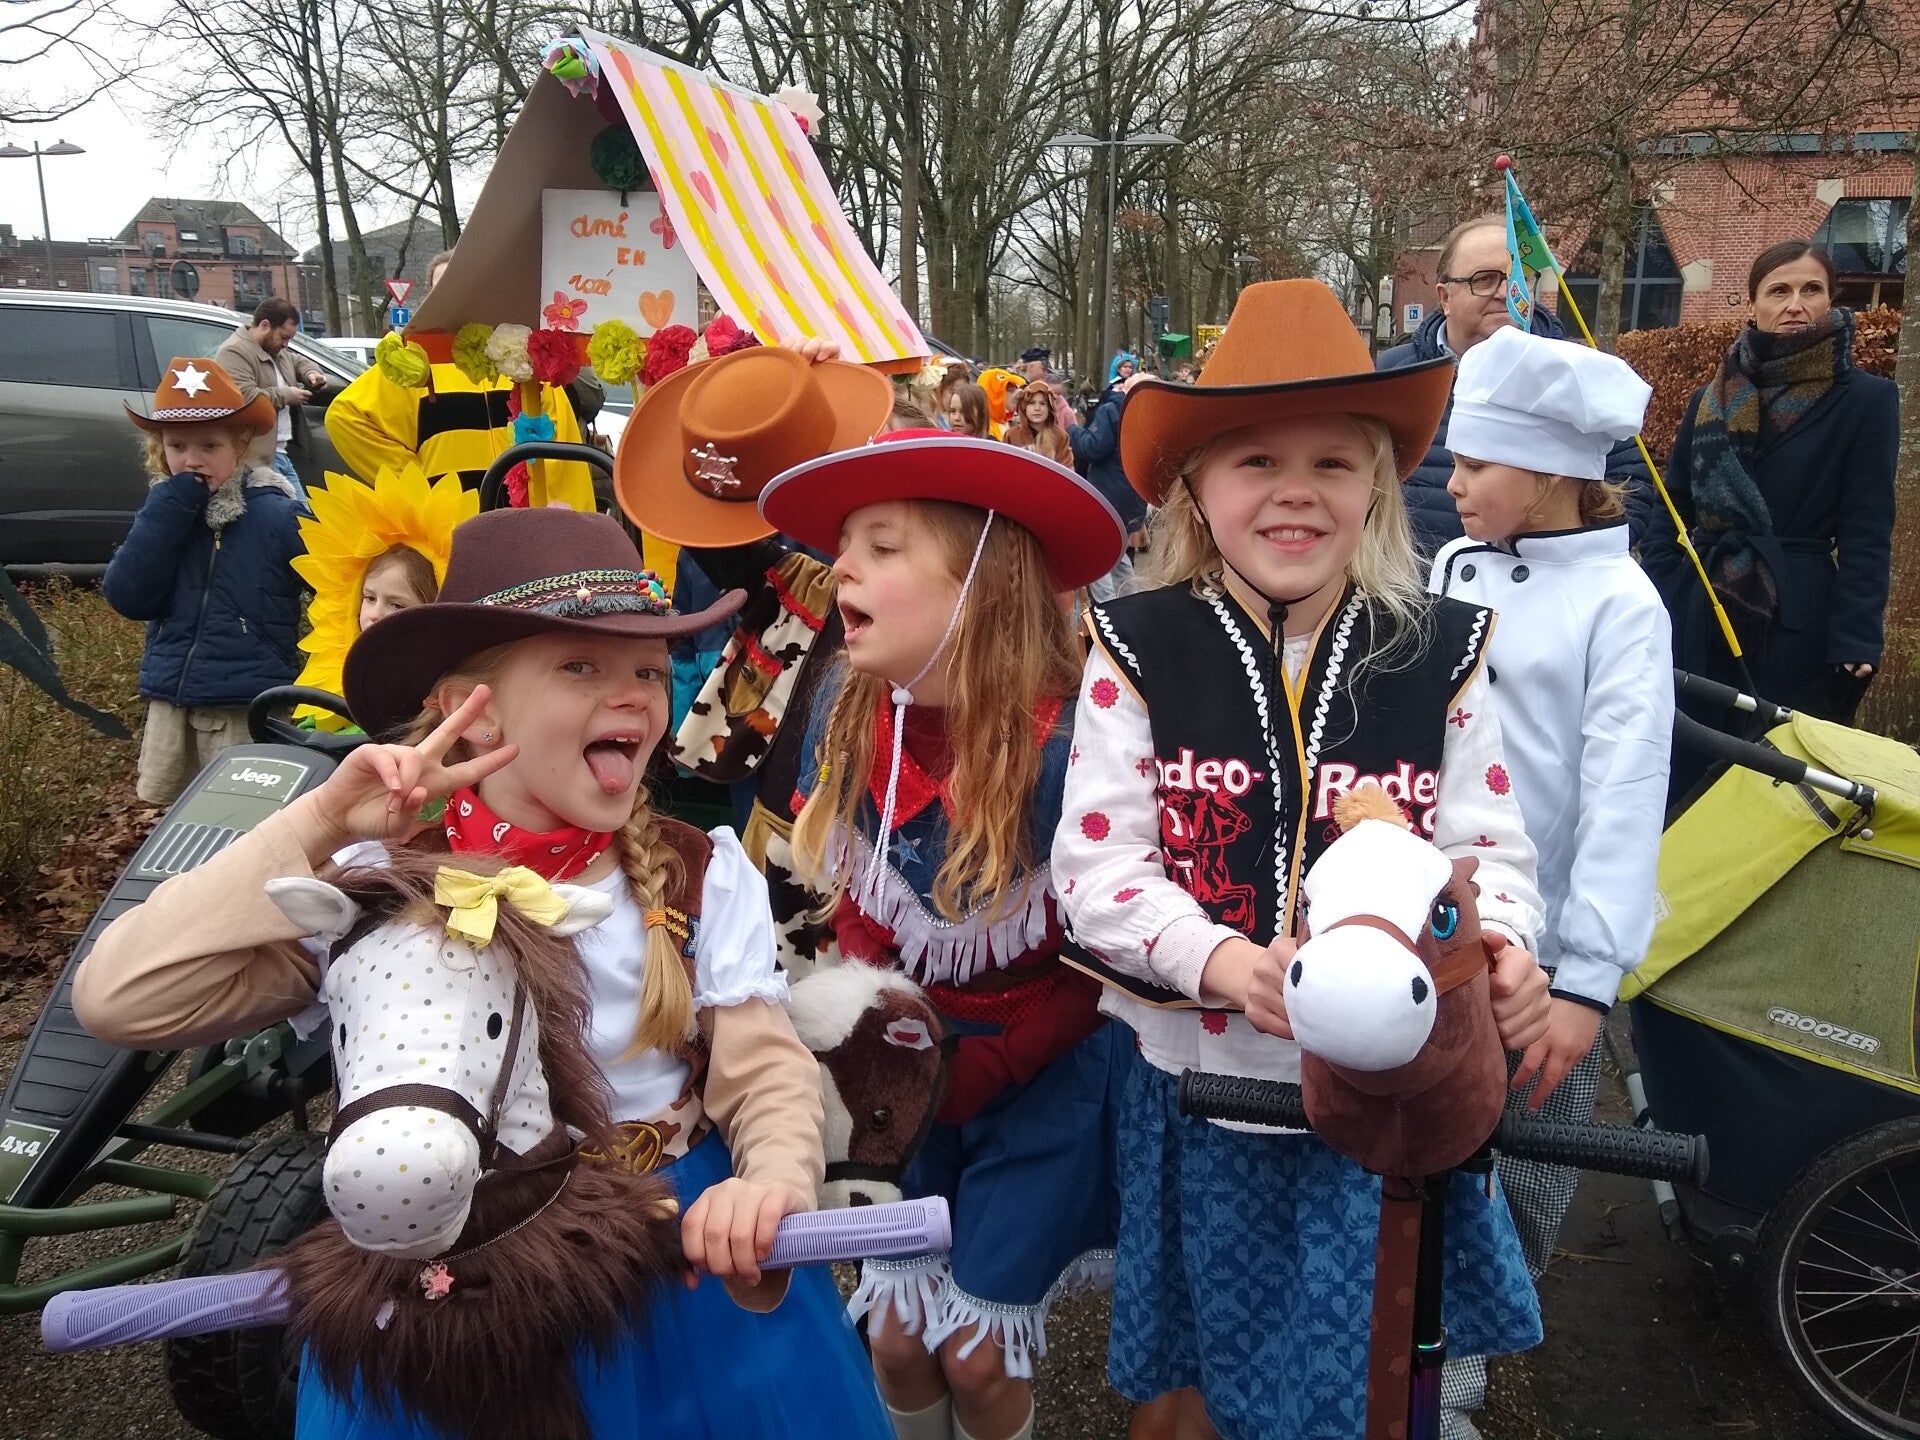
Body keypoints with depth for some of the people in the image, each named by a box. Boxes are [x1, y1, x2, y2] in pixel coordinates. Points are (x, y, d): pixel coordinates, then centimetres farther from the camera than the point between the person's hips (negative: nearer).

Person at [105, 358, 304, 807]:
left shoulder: (278, 515, -9)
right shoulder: (165, 510, 6)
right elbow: (128, 597, -7)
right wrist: (172, 505, -12)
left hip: (250, 712, -5)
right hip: (169, 706, 6)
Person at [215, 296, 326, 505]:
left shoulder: (276, 350, 18)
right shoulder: (234, 353, -14)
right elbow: (244, 398, -26)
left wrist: (309, 373, 15)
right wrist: (286, 395, -13)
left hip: (281, 452, 10)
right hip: (257, 457, -10)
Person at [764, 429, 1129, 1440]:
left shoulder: (1062, 747, -28)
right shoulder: (842, 718, -12)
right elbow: (851, 906, 1)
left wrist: (974, 1078, -16)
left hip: (1037, 1078, -4)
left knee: (977, 1355, 9)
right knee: (896, 1339, 16)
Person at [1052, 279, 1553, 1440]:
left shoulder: (1442, 650, -3)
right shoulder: (1138, 649, -9)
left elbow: (1490, 844, 0)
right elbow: (1096, 864, -12)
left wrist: (1499, 944, -22)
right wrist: (1221, 962, -28)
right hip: (1202, 1081, -1)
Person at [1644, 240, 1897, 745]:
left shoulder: (1867, 400, 1)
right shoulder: (1708, 401, 10)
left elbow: (1866, 535, -5)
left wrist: (1857, 642, -13)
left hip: (1798, 623, -3)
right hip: (1695, 614, 3)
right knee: (1681, 771, 3)